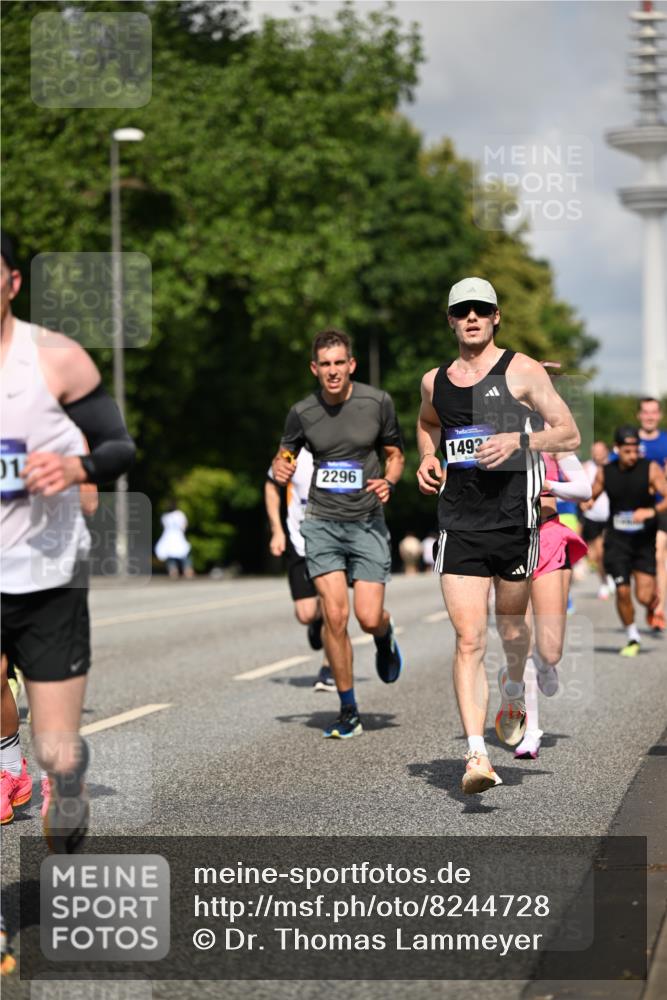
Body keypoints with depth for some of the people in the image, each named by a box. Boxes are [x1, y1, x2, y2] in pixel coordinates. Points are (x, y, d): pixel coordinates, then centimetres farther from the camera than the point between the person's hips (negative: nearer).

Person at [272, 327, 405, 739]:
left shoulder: (378, 402, -3)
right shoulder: (302, 412, -1)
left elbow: (395, 453, 10)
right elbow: (285, 456, 14)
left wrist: (388, 482, -11)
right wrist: (281, 469, -10)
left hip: (367, 522, -1)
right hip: (322, 523, 1)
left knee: (369, 618, -9)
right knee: (335, 616, -10)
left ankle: (386, 636, 31)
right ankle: (349, 711, 4)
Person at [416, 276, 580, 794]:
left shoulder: (521, 370, -2)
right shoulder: (435, 381, 11)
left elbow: (570, 434, -3)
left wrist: (519, 440, -19)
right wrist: (427, 459, 13)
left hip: (515, 518, -2)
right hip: (459, 523, 2)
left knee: (511, 622, 16)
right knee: (470, 640, -9)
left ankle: (514, 689, 50)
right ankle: (477, 756, -15)